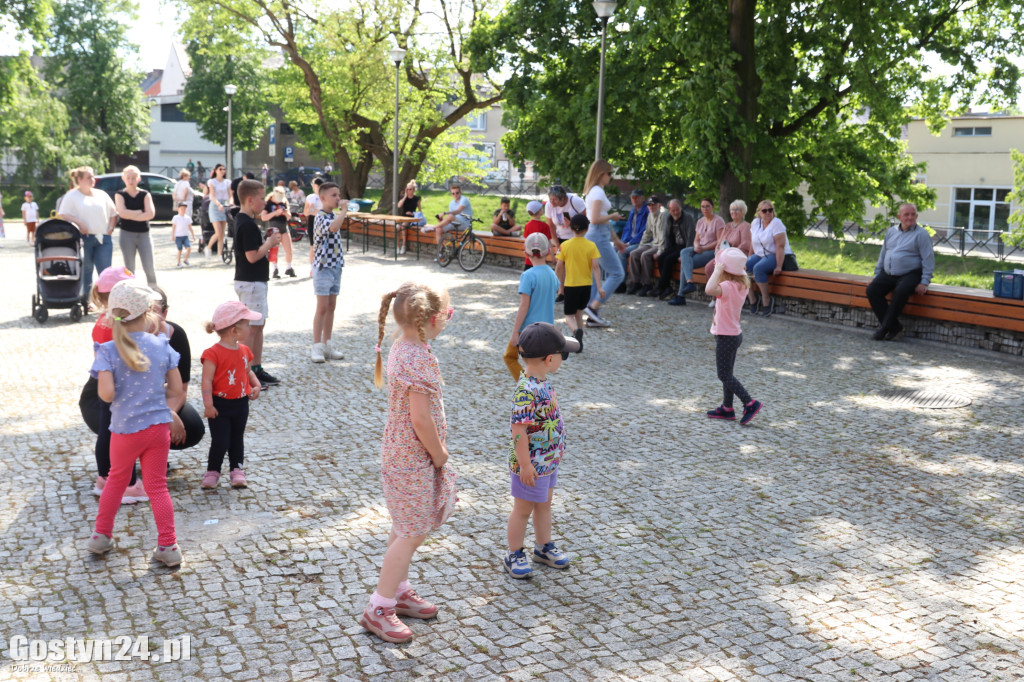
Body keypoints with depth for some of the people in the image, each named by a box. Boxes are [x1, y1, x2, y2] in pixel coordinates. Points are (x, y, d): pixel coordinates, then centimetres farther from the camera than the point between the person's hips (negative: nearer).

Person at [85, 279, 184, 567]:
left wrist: (124, 395, 3)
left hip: (125, 429, -1)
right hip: (158, 426, 1)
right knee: (157, 486, 10)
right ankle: (167, 546, 9)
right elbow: (175, 388, -1)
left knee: (117, 480, 22)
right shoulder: (162, 346, -5)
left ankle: (102, 536, 34)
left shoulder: (108, 351, -11)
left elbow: (106, 393, -20)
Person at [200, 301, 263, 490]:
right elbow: (207, 380, -17)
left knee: (237, 439, 15)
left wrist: (256, 385, -1)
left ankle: (236, 471, 25)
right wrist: (208, 405, -19)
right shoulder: (213, 353, -17)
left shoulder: (244, 350, 5)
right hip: (220, 405, -6)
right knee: (220, 442, -2)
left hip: (240, 404, 6)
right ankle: (212, 472, 16)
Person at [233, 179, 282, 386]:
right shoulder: (248, 225, -20)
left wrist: (268, 243, 6)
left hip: (256, 281, 11)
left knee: (260, 324, 15)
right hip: (250, 282, -11)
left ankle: (257, 369, 23)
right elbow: (252, 256, -24)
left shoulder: (242, 220, 13)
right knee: (251, 327, -4)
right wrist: (270, 243, -12)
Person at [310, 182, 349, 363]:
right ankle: (317, 347, 2)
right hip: (323, 266, -8)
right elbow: (333, 227, -37)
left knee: (331, 307, 11)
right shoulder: (321, 217, -14)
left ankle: (327, 344, 18)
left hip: (336, 266, 8)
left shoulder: (334, 216, 14)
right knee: (322, 307, -5)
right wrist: (344, 209, -27)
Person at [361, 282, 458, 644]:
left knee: (404, 529, 21)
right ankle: (378, 609, 9)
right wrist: (439, 455, -14)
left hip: (400, 454, 10)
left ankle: (399, 591, 36)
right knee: (413, 534, 0)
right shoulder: (419, 359, -26)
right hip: (413, 459, -10)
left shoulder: (402, 347, 4)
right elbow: (421, 419, -25)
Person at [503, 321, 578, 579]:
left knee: (544, 504, 23)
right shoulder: (527, 390, -30)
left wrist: (557, 448, 20)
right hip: (532, 463, -9)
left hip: (548, 459, 9)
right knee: (523, 509, 8)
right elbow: (519, 430, -28)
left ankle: (543, 546, 40)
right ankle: (514, 555, 25)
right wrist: (525, 465, -24)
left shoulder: (542, 383, 1)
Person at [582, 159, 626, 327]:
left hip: (595, 236, 10)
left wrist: (616, 239, 24)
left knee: (595, 276, 11)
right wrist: (612, 217, -7)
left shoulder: (596, 191, 18)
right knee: (617, 273, -6)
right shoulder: (598, 192, -13)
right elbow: (595, 219, -23)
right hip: (598, 237, -10)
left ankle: (593, 316, 12)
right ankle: (593, 307, -9)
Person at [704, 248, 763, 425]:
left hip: (726, 337, -9)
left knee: (724, 375, 0)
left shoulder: (728, 287, -25)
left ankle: (750, 403, 0)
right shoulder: (741, 284, 2)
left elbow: (709, 289, -46)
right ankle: (727, 408, 26)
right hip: (734, 333, 9)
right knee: (726, 373, 17)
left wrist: (718, 270, -34)